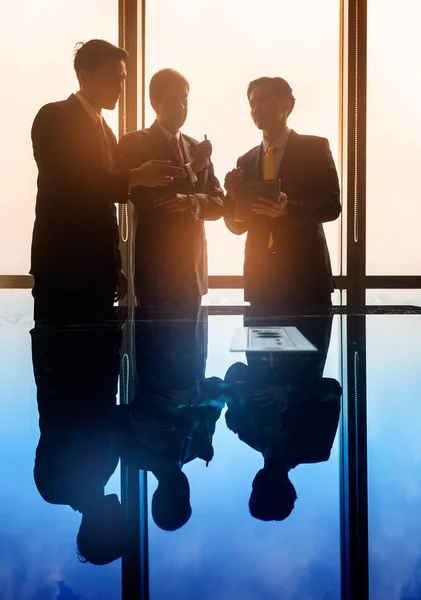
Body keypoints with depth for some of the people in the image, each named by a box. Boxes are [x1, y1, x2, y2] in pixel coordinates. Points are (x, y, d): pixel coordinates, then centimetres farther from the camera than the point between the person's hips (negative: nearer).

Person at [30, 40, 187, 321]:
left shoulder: (104, 129, 19)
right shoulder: (54, 117, -5)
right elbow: (67, 185, -19)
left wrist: (115, 266, 15)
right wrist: (135, 177, -24)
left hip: (98, 269, 7)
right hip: (62, 267, -7)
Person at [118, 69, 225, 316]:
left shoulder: (197, 148, 16)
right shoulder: (134, 143, 0)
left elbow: (219, 203, 8)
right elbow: (141, 197, -14)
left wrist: (190, 202, -13)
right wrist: (190, 170, -14)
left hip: (193, 270, 5)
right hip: (154, 270, -5)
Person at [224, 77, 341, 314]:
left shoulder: (314, 147, 2)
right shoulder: (246, 161, 13)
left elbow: (332, 205, -6)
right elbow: (239, 226, 12)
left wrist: (289, 209, -23)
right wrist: (232, 197, -8)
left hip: (306, 273, -3)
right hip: (261, 277, 4)